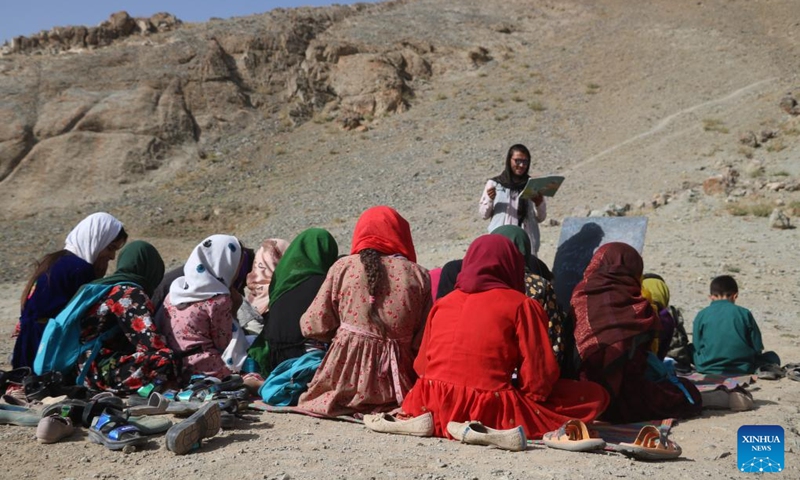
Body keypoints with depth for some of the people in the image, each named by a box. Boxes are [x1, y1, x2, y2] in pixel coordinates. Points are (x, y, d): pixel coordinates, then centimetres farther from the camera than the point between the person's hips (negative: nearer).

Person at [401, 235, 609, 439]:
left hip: (432, 409, 6)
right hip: (489, 414, -6)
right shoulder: (521, 305, -3)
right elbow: (540, 375, -8)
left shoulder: (442, 303, 10)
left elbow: (420, 366, 13)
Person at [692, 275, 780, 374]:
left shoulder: (701, 315, 2)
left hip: (708, 369, 0)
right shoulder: (744, 313, 0)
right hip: (742, 369, 0)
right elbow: (758, 348, 3)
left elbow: (696, 347, 3)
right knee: (772, 357, 25)